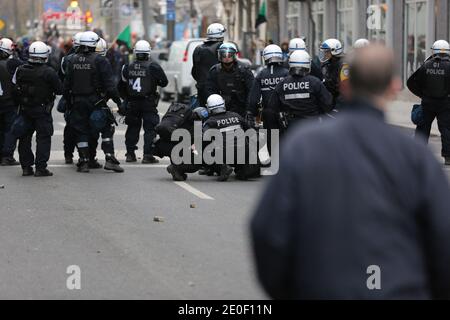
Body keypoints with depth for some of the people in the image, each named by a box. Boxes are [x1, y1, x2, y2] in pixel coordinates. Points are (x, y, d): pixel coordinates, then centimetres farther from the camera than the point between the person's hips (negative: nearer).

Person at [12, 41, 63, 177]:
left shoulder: (20, 70, -2)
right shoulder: (48, 72, -15)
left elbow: (15, 90, 4)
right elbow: (60, 89, -10)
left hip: (25, 109, 4)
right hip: (42, 110, -4)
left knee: (24, 137, 13)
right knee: (43, 138, 2)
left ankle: (26, 166, 15)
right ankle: (40, 168, -3)